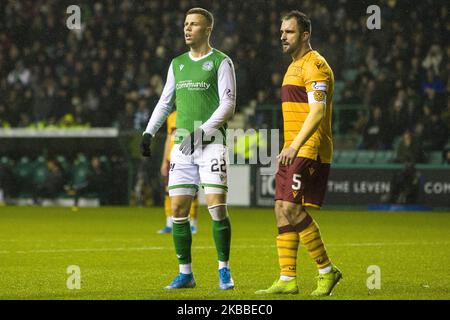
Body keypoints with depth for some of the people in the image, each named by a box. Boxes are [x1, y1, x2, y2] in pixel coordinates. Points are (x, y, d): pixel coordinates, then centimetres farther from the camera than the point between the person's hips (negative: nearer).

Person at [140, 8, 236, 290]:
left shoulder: (221, 62, 0)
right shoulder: (177, 64, 16)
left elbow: (228, 105, -7)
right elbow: (165, 102, 23)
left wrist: (202, 130, -17)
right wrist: (149, 132, 12)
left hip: (212, 143, -5)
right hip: (182, 145, 5)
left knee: (217, 206, -13)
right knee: (178, 208, 0)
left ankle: (224, 270, -3)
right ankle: (185, 273, 8)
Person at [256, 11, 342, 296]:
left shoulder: (314, 65, -11)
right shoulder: (295, 66, 20)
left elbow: (317, 112, -21)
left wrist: (295, 147, -28)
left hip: (309, 151, -10)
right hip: (294, 152, 10)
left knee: (292, 208, -15)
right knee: (283, 210, 4)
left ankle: (327, 271, -5)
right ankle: (287, 280, 5)